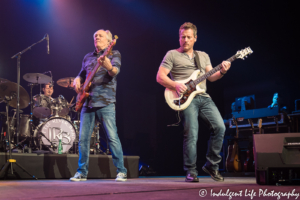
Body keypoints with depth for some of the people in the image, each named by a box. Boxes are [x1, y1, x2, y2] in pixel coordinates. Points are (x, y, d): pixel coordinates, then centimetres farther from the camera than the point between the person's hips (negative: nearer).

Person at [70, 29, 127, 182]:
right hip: (88, 102, 5)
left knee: (112, 137, -10)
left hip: (105, 102, -5)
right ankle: (82, 172, 16)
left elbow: (115, 71, -14)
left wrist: (108, 66, -37)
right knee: (83, 138, 5)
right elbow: (82, 74, 28)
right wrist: (77, 80, 5)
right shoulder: (88, 57, 21)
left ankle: (121, 172, -2)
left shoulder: (114, 54, 4)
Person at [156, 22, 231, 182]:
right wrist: (175, 85, -15)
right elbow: (160, 77, 1)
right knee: (191, 134, -12)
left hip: (204, 97, 5)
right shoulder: (172, 55, 9)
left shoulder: (203, 56, 24)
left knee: (219, 127, -9)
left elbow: (211, 77, 15)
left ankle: (211, 164, 7)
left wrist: (222, 72, -6)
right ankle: (191, 172, 2)